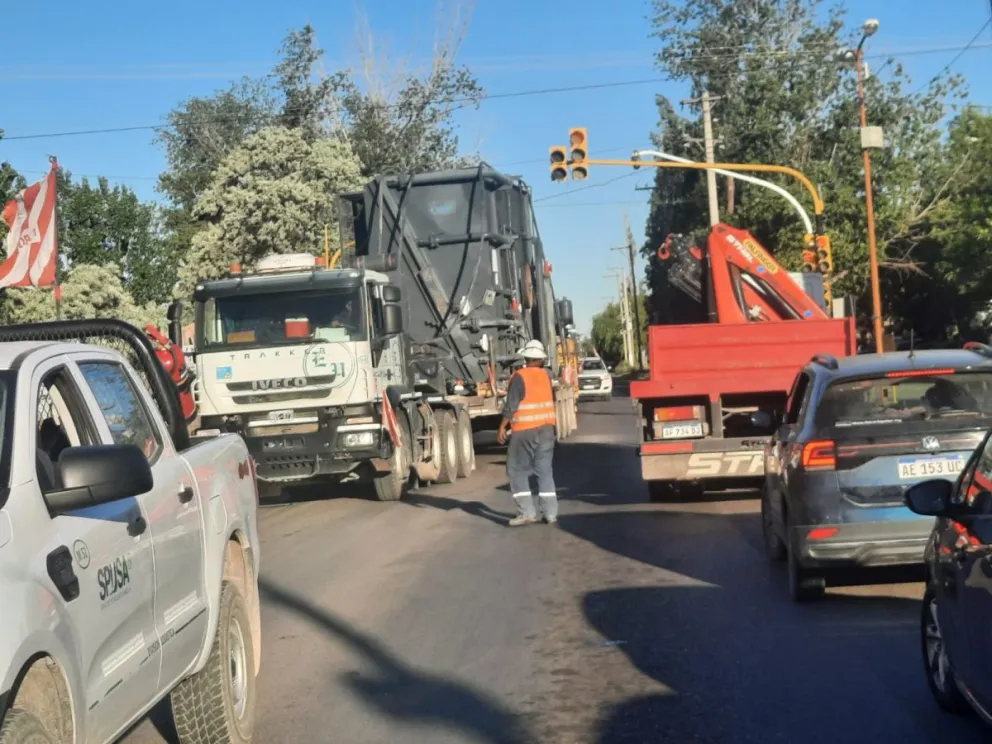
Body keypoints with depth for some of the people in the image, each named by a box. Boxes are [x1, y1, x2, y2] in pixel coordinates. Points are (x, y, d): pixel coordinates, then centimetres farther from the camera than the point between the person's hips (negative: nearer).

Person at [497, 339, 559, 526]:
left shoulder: (519, 377, -11)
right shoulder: (547, 375, 6)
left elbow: (511, 405, -15)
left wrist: (502, 427, -9)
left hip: (525, 431, -5)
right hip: (546, 429, 5)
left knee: (517, 470, 3)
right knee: (545, 470, 9)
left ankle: (527, 512, -3)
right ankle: (550, 513, 7)